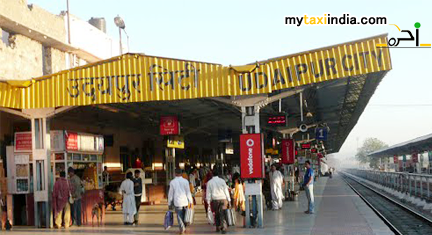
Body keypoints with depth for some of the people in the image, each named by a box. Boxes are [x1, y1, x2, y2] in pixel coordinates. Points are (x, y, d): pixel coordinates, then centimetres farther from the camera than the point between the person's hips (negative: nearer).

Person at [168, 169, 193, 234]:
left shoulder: (172, 182, -4)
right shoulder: (185, 181, -2)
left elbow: (170, 194, 0)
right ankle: (184, 228, 25)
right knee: (184, 216, 16)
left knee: (179, 216, 3)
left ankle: (182, 228, -12)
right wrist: (191, 202, 4)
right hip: (185, 202, 2)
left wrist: (169, 204, 8)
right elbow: (188, 192, -1)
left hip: (177, 202, -2)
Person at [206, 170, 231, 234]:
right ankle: (224, 228, -16)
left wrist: (208, 202, 6)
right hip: (223, 199, 0)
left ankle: (218, 227, 20)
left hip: (214, 200, 1)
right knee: (222, 214, -5)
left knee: (216, 214, 15)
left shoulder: (209, 182, 4)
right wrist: (228, 200, 8)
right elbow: (226, 190, 4)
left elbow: (208, 192, 3)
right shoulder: (222, 181, 3)